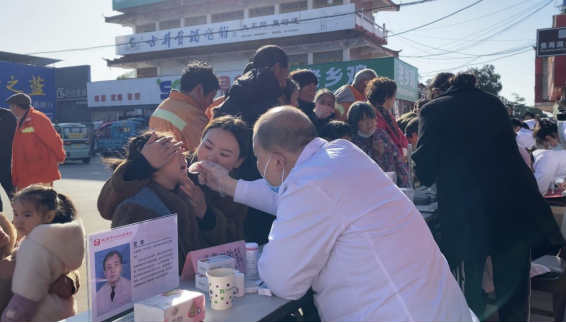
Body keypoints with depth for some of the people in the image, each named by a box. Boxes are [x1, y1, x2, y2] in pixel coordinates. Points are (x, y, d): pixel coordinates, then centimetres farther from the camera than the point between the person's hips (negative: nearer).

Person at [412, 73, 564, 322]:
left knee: (471, 286, 15)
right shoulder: (493, 102, 18)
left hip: (466, 209, -3)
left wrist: (429, 178, 21)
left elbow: (424, 165, -2)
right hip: (514, 202, 4)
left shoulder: (434, 109, 4)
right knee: (513, 289, 13)